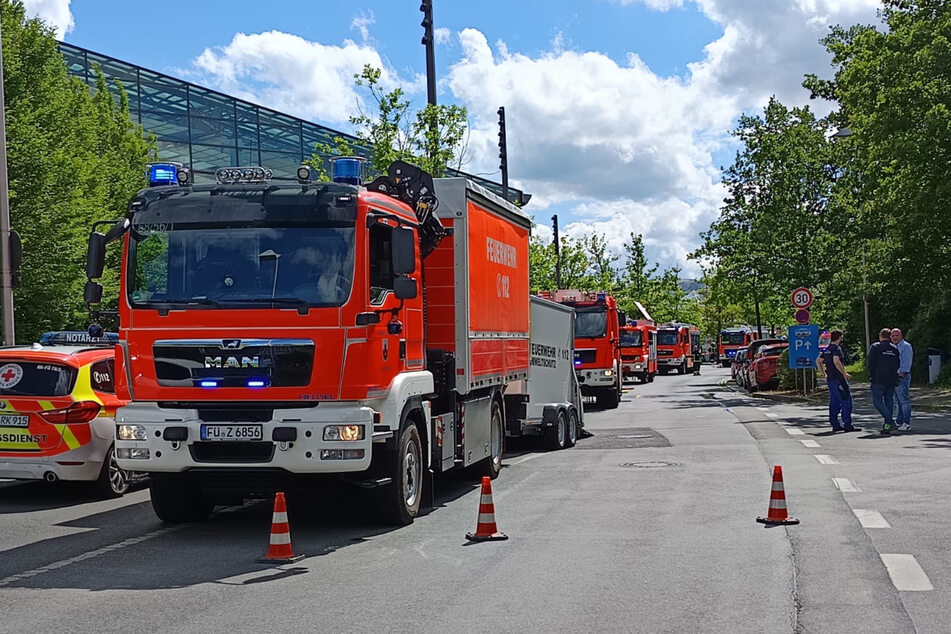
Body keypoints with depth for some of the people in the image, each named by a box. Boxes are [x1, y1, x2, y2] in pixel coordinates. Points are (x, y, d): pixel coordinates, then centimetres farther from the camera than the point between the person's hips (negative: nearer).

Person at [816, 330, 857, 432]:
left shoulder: (827, 349, 15)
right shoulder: (837, 348, -12)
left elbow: (818, 361, 21)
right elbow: (836, 361, -26)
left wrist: (823, 374, 23)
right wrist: (844, 373, -20)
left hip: (830, 379, 9)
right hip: (838, 379, -9)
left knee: (834, 402, 11)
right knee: (846, 401, -6)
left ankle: (835, 425, 11)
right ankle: (847, 425, -8)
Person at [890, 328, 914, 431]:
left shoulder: (906, 346, -7)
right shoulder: (894, 347, 20)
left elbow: (906, 362, -15)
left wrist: (902, 374, -21)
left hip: (902, 376, -9)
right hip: (895, 377, 9)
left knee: (904, 400, -10)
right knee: (898, 401, 13)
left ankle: (907, 424, -11)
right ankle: (899, 422, 18)